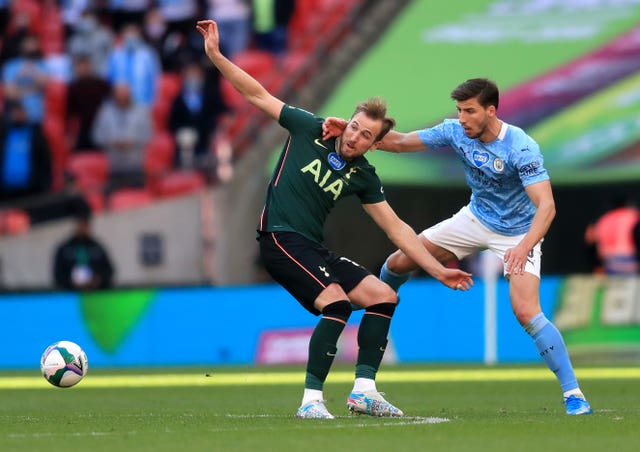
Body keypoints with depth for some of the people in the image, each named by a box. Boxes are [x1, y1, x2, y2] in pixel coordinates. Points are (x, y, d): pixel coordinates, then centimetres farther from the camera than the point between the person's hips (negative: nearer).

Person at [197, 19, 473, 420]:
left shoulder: (363, 176, 7)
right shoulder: (311, 130, -3)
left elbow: (396, 228, 12)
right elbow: (259, 95, -1)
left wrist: (438, 270, 8)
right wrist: (216, 56, -10)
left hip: (313, 248, 7)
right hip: (280, 237, -7)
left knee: (383, 296, 1)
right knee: (337, 301, -26)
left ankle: (364, 390, 0)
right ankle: (311, 401, -25)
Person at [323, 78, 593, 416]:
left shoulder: (521, 148, -31)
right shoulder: (456, 131, -13)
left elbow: (546, 205, -37)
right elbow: (401, 142, -3)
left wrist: (524, 246, -53)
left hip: (518, 233, -6)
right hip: (476, 219, 6)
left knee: (526, 312, -24)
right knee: (399, 262, 4)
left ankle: (573, 394, -17)